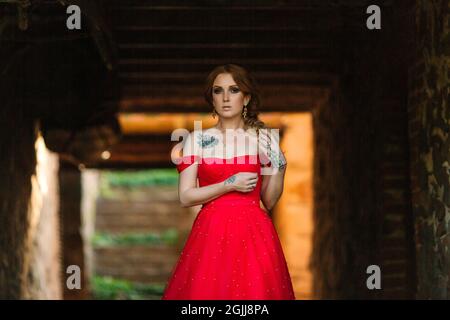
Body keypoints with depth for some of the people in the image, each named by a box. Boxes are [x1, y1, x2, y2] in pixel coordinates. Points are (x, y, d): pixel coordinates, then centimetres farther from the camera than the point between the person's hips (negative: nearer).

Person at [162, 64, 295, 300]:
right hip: (211, 233, 0)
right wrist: (229, 185, -11)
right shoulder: (197, 139, 4)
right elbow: (185, 197, -2)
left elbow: (269, 201, 8)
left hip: (254, 233, 0)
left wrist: (279, 169, -8)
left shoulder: (264, 138, 6)